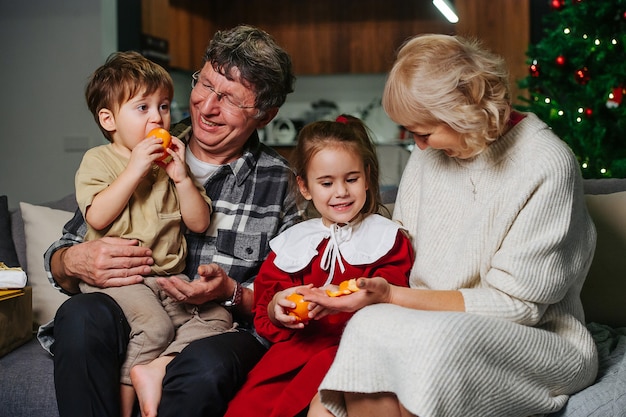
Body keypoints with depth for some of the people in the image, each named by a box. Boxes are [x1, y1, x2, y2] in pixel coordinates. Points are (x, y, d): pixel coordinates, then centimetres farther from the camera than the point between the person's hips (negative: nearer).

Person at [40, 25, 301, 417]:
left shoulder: (278, 181, 4)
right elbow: (58, 258, 10)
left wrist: (231, 292, -13)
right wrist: (73, 262, -14)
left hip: (223, 329, -1)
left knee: (205, 369, -36)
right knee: (81, 315, -31)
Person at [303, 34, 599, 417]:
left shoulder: (547, 167, -14)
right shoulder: (430, 152, 7)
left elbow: (515, 304, -15)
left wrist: (391, 296, -19)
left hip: (539, 340, -4)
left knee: (436, 339, -37)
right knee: (371, 324, -30)